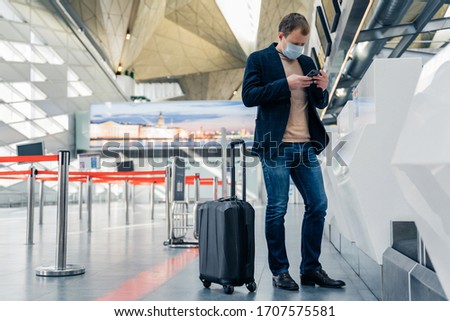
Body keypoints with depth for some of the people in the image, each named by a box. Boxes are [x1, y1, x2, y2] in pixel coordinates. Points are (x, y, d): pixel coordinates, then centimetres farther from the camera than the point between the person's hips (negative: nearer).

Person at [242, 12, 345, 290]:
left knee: (318, 205, 5)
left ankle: (311, 269, 17)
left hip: (306, 147, 6)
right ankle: (280, 271, 11)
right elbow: (248, 96, -11)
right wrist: (286, 84, -17)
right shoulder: (259, 59, 1)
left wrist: (322, 89, -2)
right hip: (276, 147, -6)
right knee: (277, 209, -1)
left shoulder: (307, 63, 17)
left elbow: (320, 104, 20)